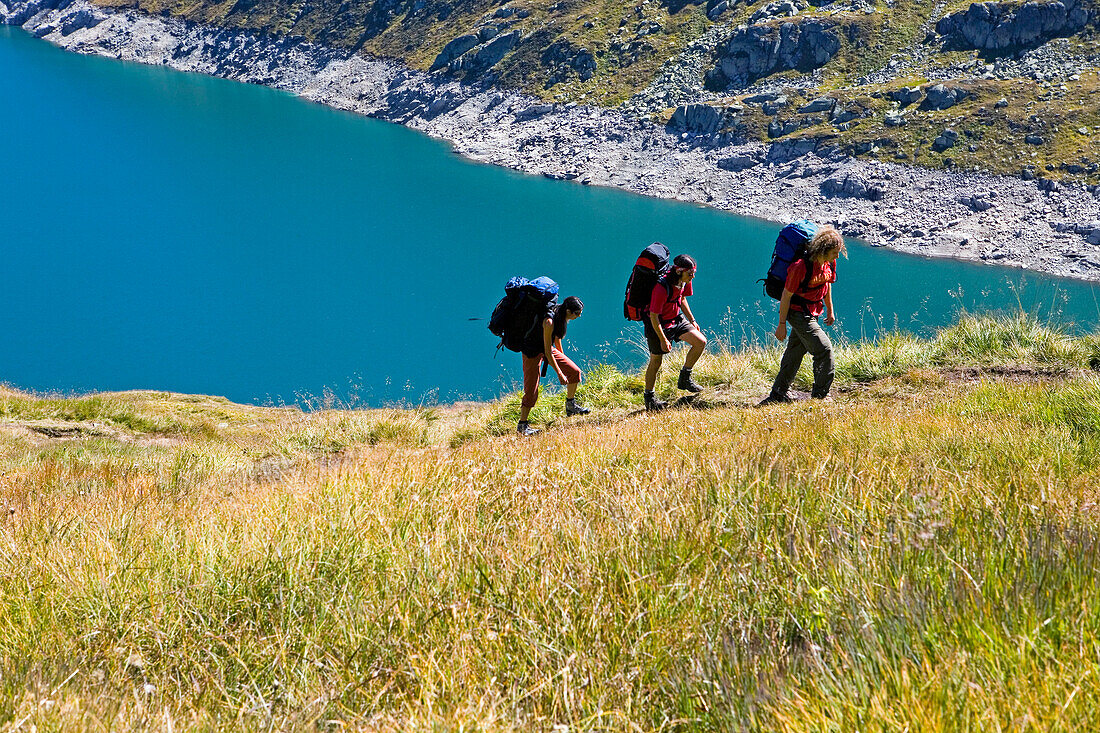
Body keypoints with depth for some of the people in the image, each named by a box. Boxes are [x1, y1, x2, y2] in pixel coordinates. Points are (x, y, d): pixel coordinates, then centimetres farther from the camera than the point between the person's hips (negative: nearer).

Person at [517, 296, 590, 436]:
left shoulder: (562, 316, -8)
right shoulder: (549, 321, -33)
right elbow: (547, 352, -29)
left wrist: (562, 356, 23)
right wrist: (559, 373, -23)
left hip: (547, 348, 8)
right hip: (533, 352, -8)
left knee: (574, 371, 5)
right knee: (532, 390, -11)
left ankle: (570, 407, 22)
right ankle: (522, 425, -2)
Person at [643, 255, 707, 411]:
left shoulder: (684, 282, -8)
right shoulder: (661, 288, -32)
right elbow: (654, 316, -26)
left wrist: (692, 320, 16)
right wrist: (663, 339, -22)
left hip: (676, 319, 7)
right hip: (658, 325, -7)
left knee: (700, 342, -7)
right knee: (656, 361, 1)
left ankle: (685, 379, 8)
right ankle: (649, 398, 18)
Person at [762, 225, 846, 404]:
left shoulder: (830, 264, -1)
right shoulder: (800, 267, -25)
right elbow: (786, 295, -19)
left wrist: (830, 310, 25)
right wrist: (782, 324, -15)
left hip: (811, 314, 8)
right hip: (798, 313, -8)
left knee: (795, 353, 12)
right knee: (824, 349, -11)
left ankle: (778, 394, 20)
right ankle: (820, 394, 0)